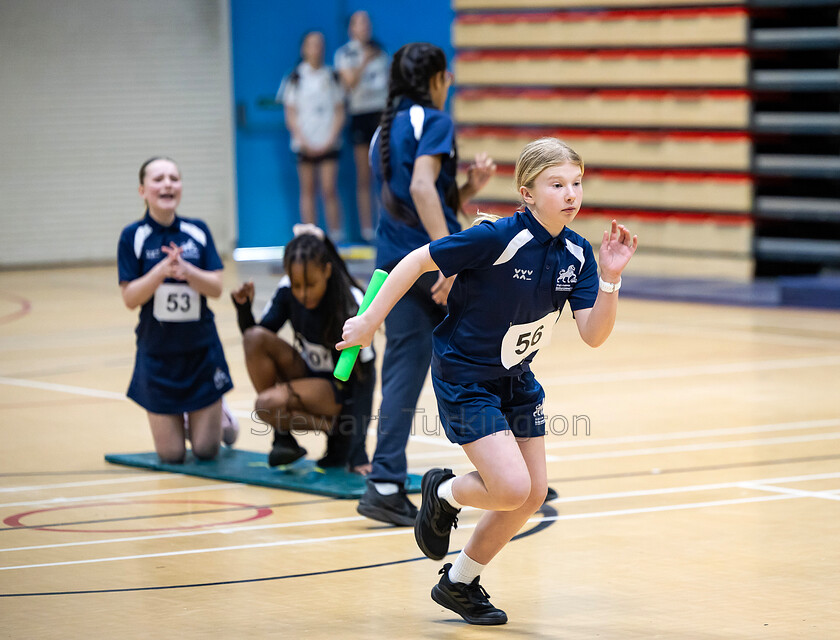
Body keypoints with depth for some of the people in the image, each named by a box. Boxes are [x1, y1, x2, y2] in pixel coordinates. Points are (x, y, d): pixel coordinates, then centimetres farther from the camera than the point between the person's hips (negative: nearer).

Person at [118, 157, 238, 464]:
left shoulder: (198, 231, -1)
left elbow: (216, 287, -6)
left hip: (201, 349, 1)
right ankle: (178, 420, 35)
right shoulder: (133, 237, -7)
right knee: (171, 455, 2)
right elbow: (130, 298, -11)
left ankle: (220, 416, 36)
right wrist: (161, 271, -26)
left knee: (206, 450, 3)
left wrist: (186, 269, -24)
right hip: (158, 353, -1)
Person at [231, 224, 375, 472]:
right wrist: (244, 308, -24)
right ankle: (282, 438, -12)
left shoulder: (350, 304, -25)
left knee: (267, 405, -30)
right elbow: (254, 332, 0)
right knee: (254, 337, -21)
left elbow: (364, 377, -24)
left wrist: (358, 452, -29)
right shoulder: (287, 291, -11)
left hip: (342, 388, -6)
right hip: (309, 374, 6)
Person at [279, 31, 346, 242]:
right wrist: (303, 141, -8)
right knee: (307, 191, 0)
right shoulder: (295, 79, 5)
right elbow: (290, 114, 4)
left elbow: (339, 112, 7)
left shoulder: (332, 77, 8)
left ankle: (336, 233, -6)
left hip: (328, 143, 0)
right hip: (304, 144, 0)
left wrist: (330, 139, -5)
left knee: (329, 189, -10)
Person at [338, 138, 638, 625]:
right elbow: (417, 261, -18)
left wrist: (610, 278, -25)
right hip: (464, 378, -8)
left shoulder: (577, 254, -7)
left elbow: (593, 334, -10)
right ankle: (444, 493, 16)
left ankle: (459, 584, 30)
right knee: (511, 488, -19)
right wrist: (369, 323, -14)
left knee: (533, 494, 10)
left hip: (516, 378, 8)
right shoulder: (499, 238, -26)